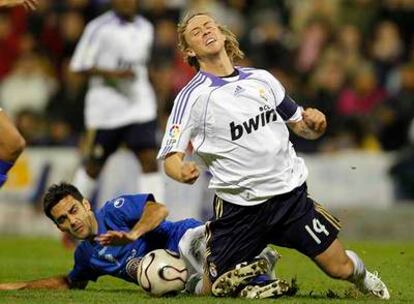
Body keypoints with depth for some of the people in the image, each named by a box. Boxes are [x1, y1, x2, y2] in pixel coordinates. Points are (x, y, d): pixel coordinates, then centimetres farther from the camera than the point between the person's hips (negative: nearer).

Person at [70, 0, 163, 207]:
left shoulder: (145, 28, 9)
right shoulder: (99, 27, -8)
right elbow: (79, 67, -10)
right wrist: (113, 73, -19)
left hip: (140, 106, 3)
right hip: (105, 108, -3)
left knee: (149, 159, -12)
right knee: (94, 165, 9)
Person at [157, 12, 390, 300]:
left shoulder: (262, 78, 8)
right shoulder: (191, 97, -6)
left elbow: (302, 126, 17)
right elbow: (171, 157, -14)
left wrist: (315, 124, -7)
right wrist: (182, 172, -37)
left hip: (291, 195, 2)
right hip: (238, 208, -2)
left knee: (340, 268, 1)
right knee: (215, 290, -5)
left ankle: (365, 279, 37)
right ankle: (262, 266, 24)